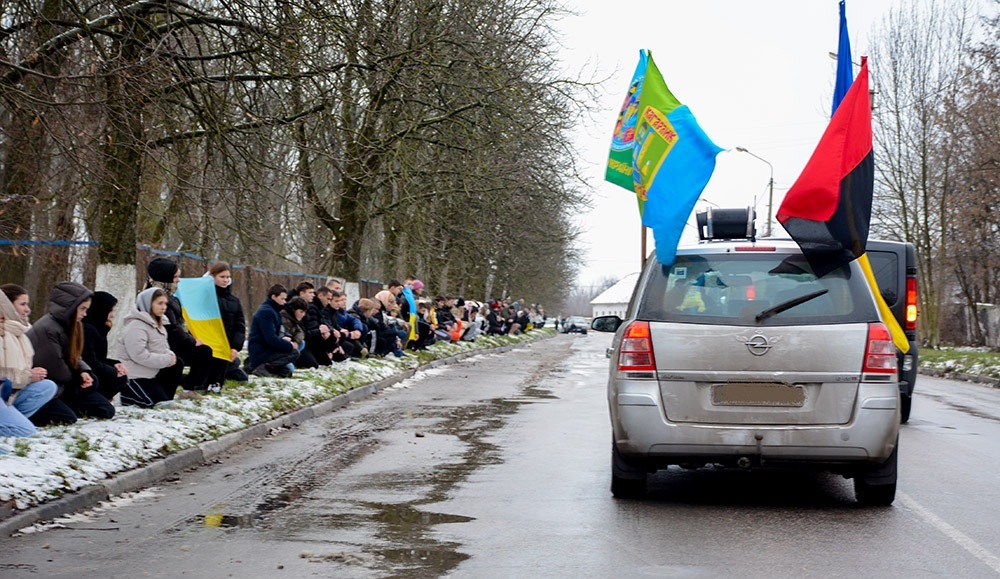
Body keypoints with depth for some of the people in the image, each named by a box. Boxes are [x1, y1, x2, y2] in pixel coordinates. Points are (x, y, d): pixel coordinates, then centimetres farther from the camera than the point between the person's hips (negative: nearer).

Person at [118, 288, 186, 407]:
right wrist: (167, 360, -22)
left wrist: (170, 355, -3)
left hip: (153, 372, 9)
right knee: (160, 403, -14)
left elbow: (163, 348, 23)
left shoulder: (158, 323, 13)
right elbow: (139, 355, -27)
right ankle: (126, 394, 2)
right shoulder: (136, 326, -18)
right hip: (137, 377, -9)